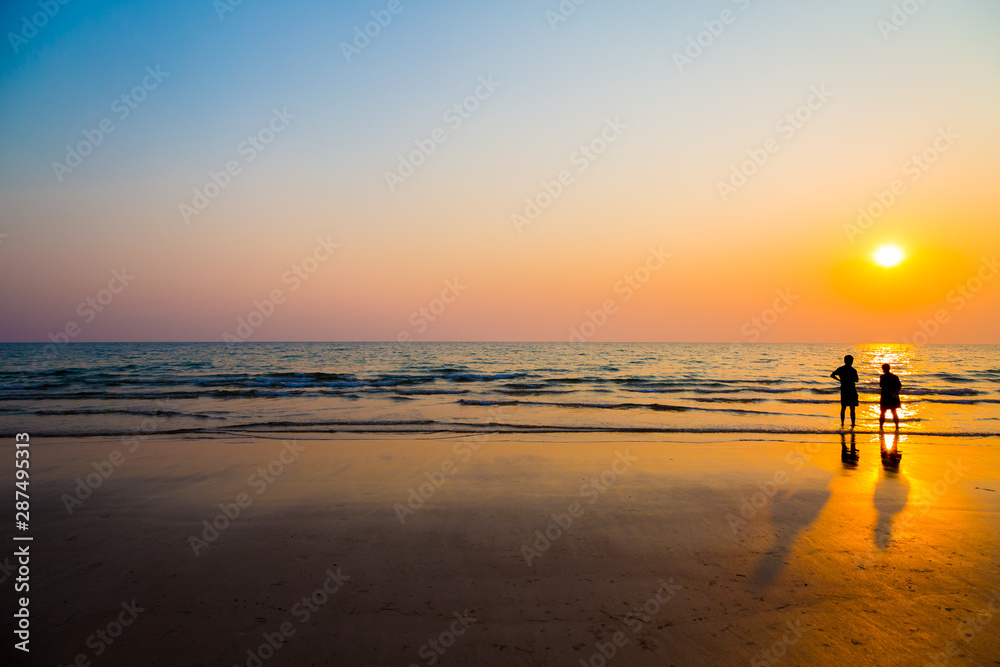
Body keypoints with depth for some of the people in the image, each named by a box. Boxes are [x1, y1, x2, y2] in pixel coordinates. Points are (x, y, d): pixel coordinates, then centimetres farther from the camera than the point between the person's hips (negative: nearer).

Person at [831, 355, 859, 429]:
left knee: (843, 408, 15)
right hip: (852, 391, -3)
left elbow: (832, 375, -3)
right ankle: (852, 424, 3)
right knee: (852, 409, 3)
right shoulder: (853, 370, -8)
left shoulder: (841, 369, 0)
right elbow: (857, 380, 3)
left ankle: (842, 424, 17)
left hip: (844, 390, 3)